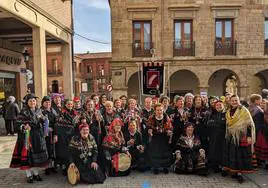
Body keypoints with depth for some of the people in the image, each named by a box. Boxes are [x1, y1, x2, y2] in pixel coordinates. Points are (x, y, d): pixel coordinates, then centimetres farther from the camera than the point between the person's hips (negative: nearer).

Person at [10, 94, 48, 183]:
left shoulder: (38, 111, 10)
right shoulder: (24, 111, -5)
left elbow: (43, 122, 16)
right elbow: (18, 123, -7)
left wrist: (42, 118, -4)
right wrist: (24, 126, -24)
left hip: (38, 136, 5)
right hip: (27, 136, -4)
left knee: (37, 153, 8)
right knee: (28, 154, -2)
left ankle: (36, 173, 22)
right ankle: (29, 175, 12)